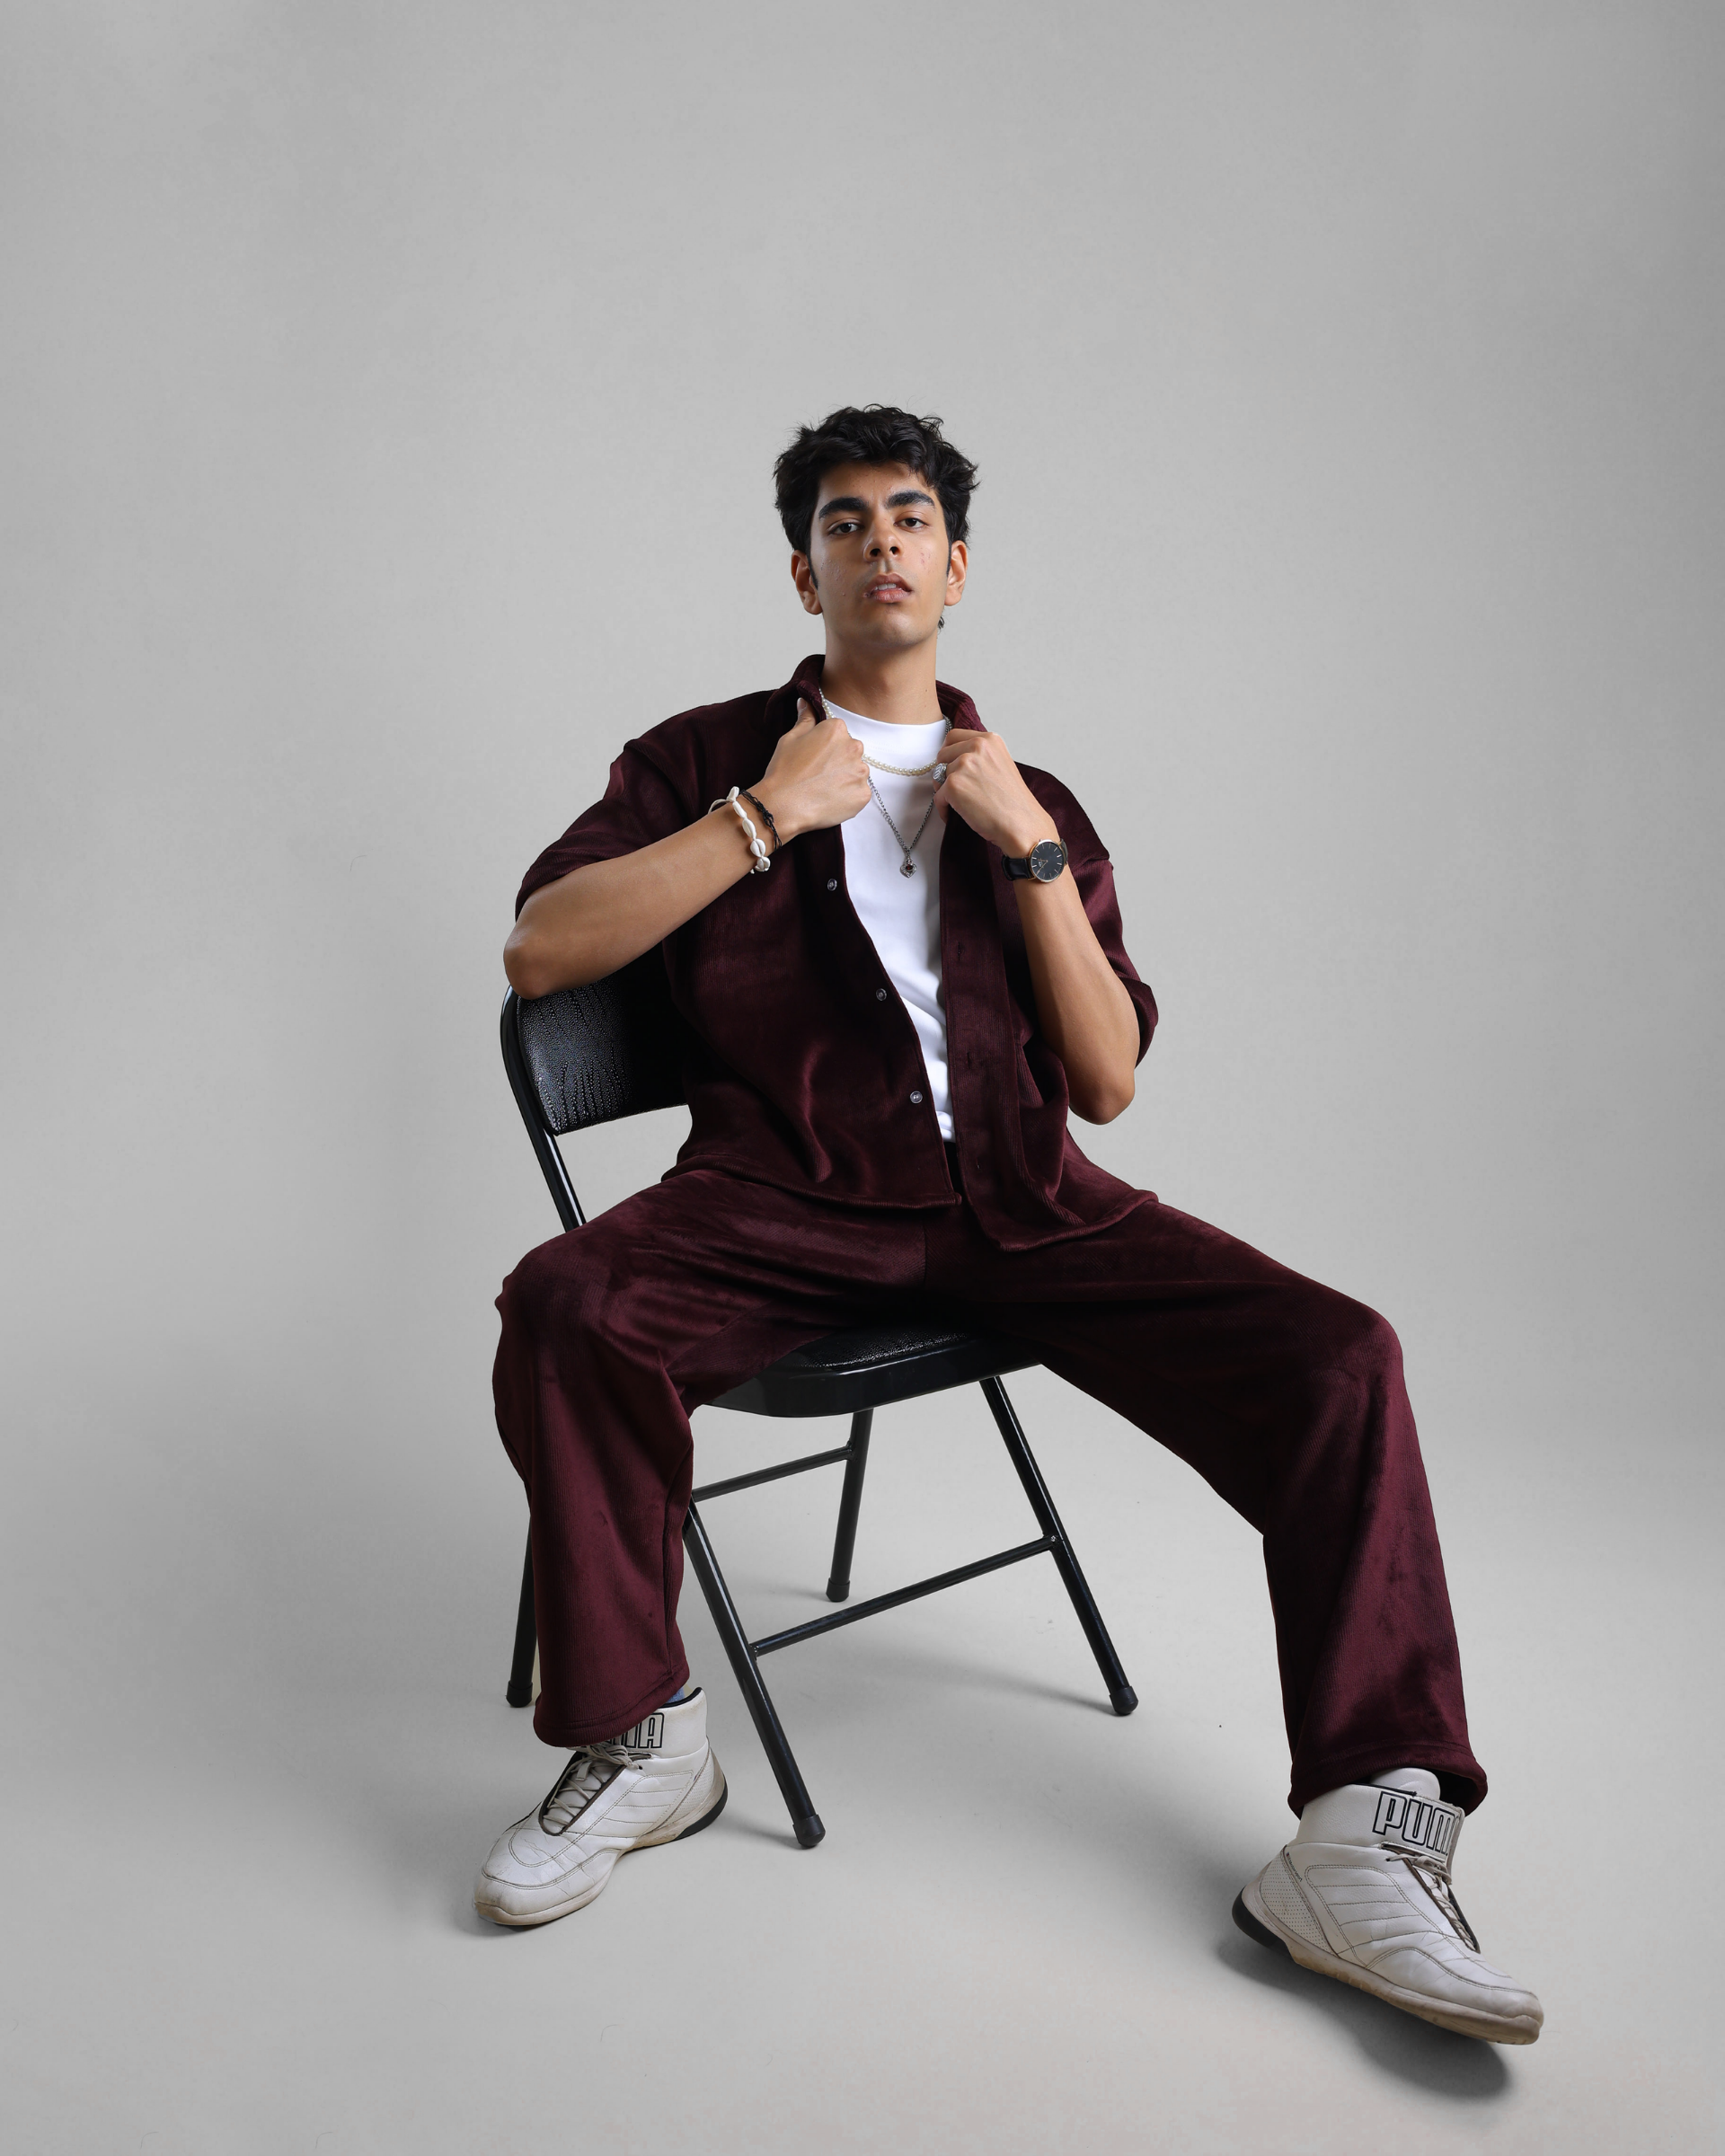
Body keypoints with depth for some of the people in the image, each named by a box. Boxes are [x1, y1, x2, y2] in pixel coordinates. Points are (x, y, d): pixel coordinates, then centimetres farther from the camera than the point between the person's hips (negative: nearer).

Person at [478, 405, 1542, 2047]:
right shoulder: (710, 758, 14)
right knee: (565, 1308, -32)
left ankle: (1361, 1848, -13)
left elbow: (1105, 1083, 10)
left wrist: (1029, 849, -1)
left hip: (1017, 1201, 2)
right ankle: (638, 1745, -10)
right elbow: (538, 950, -1)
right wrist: (765, 818, -6)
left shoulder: (1031, 803, 19)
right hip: (784, 1200, -1)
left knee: (1339, 1358, -19)